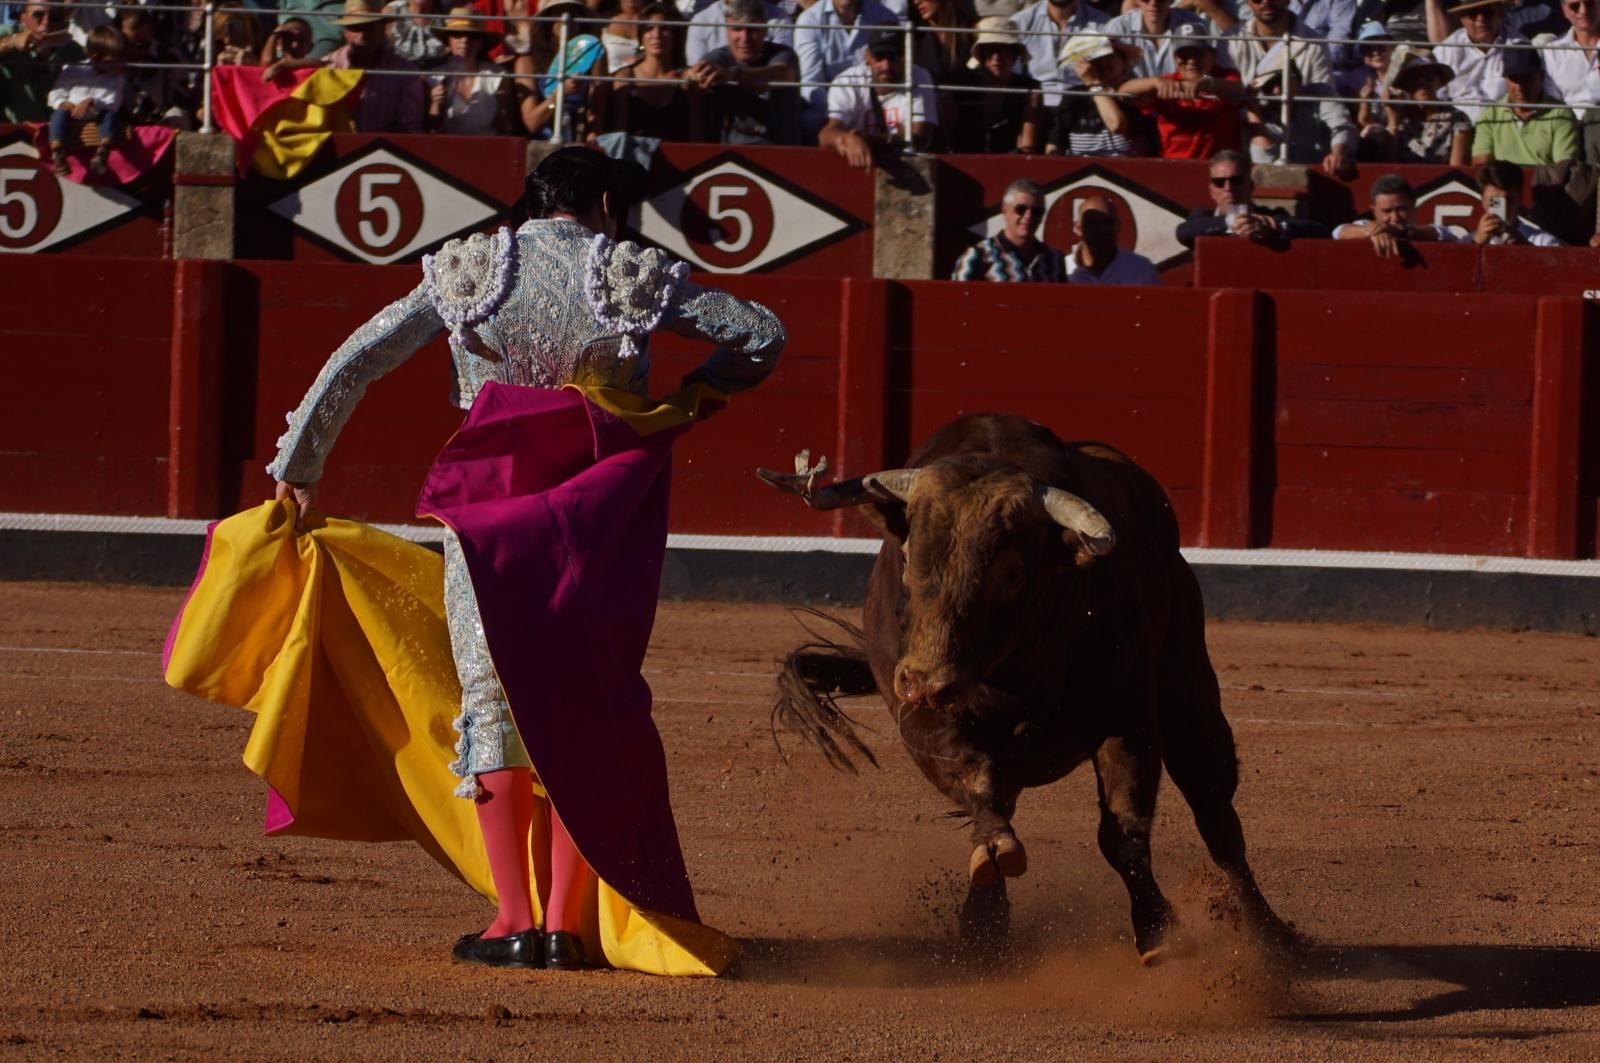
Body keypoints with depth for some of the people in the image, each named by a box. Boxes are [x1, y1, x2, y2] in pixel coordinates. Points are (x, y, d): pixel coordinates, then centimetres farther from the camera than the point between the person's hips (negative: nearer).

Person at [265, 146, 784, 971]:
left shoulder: (469, 271, 7)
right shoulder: (633, 276, 3)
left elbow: (355, 361, 4)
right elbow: (761, 335, 3)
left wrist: (298, 470, 10)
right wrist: (695, 396, 19)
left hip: (490, 512, 0)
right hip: (599, 523, 0)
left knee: (494, 702, 6)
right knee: (589, 709, 7)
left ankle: (514, 924, -1)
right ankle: (566, 926, 1)